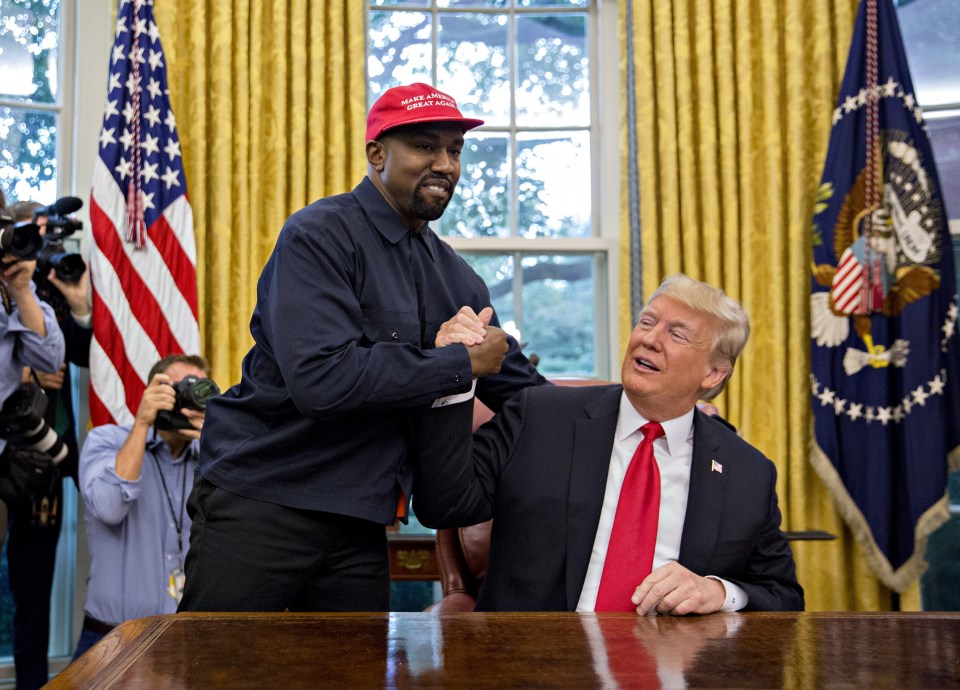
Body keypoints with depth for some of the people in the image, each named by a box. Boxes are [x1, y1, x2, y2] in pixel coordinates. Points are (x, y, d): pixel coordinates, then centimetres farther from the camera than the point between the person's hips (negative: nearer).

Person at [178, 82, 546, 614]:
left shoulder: (455, 278, 10)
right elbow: (320, 378, -26)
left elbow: (525, 391, 16)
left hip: (359, 523, 7)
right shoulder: (319, 236, -12)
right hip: (261, 504, -6)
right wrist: (460, 362, -18)